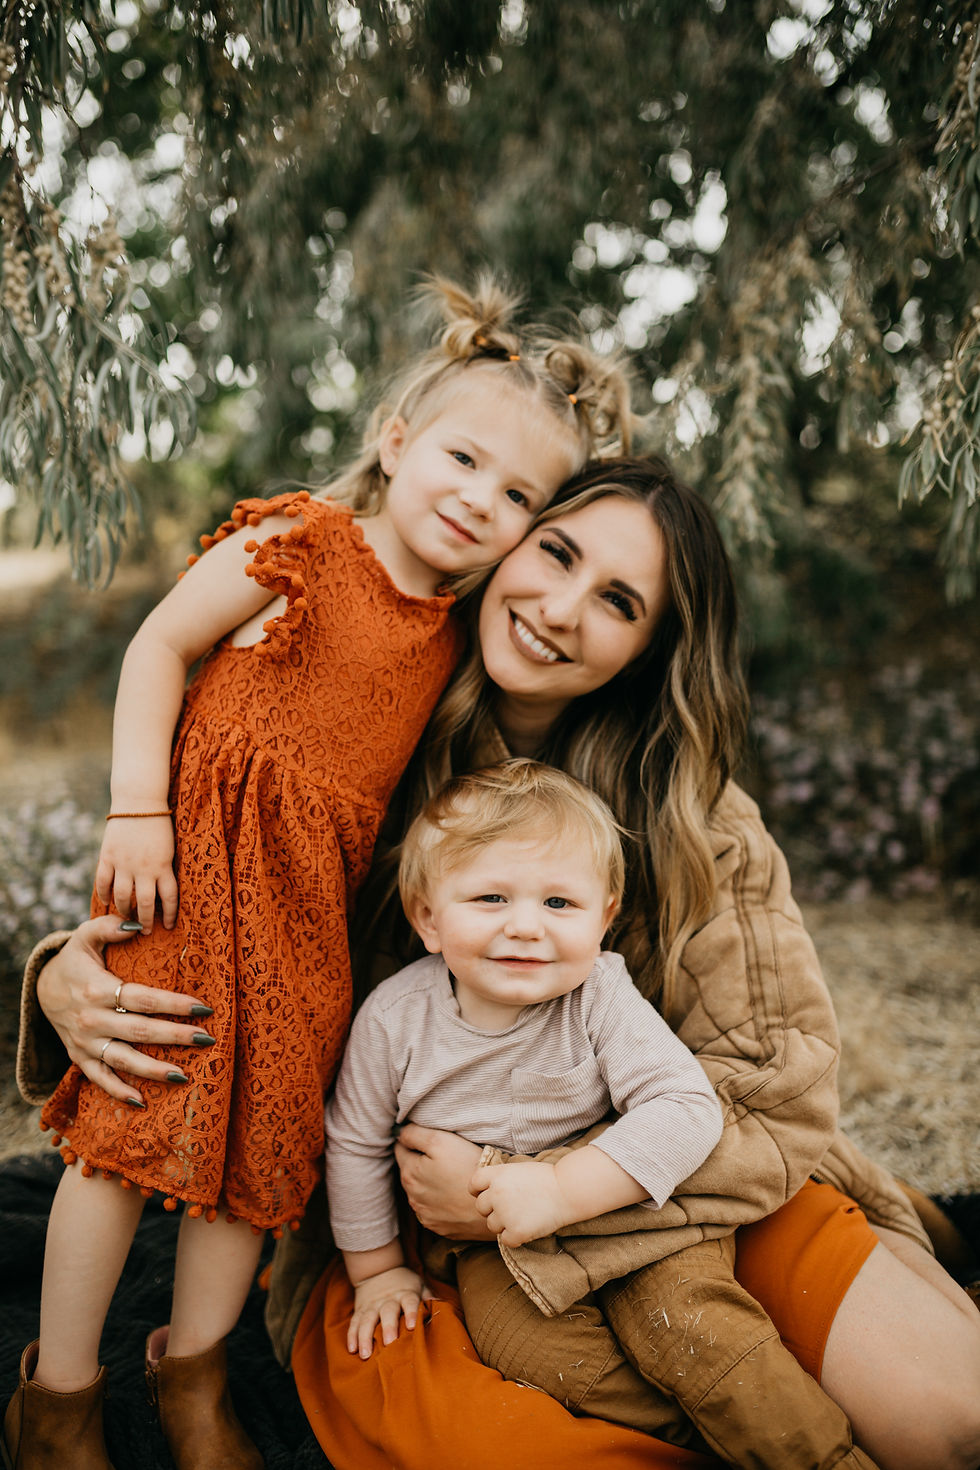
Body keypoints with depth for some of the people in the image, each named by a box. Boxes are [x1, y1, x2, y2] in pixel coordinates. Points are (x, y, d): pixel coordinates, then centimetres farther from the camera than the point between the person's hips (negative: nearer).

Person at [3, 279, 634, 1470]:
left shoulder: (451, 641, 9)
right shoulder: (297, 543, -7)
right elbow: (157, 647, -6)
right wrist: (138, 809, -13)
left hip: (309, 897, 6)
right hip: (197, 857, -5)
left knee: (263, 1126, 11)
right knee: (136, 1112, 1)